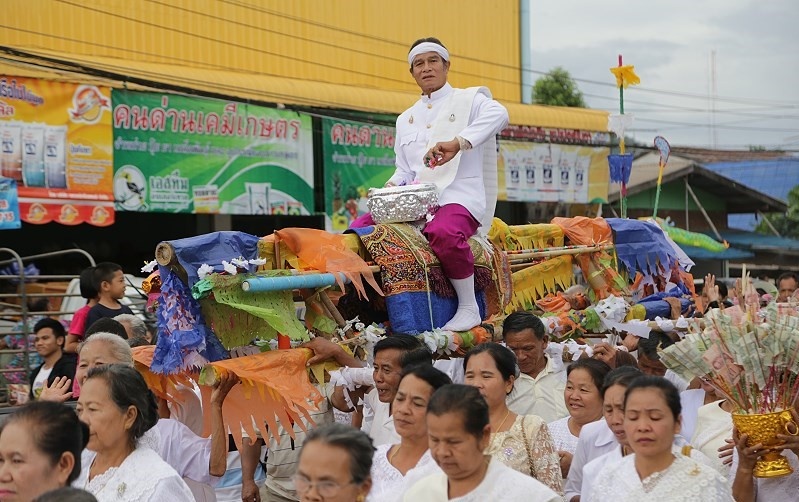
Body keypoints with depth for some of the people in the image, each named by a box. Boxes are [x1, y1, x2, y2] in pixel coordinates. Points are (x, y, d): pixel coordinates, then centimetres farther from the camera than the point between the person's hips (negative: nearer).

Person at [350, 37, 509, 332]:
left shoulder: (468, 100, 6)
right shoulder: (405, 119, 24)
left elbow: (498, 114, -18)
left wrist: (458, 143, -32)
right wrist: (392, 186, -2)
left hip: (459, 197, -6)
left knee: (443, 232, -39)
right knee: (361, 229, -14)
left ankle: (469, 309, -24)